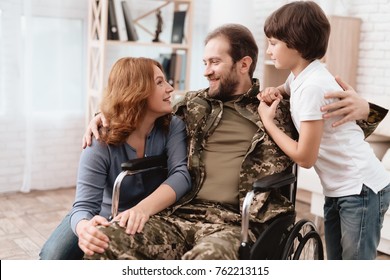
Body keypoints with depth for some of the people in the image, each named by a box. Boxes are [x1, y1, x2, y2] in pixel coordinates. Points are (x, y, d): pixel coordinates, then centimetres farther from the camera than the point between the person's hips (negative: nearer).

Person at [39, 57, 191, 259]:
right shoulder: (100, 146, -22)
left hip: (151, 219, 1)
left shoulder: (172, 127, -14)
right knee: (54, 255, -22)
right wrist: (84, 227, -55)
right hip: (105, 218, -1)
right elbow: (84, 204, -28)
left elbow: (181, 174, -29)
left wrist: (145, 207, -49)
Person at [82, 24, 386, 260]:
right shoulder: (194, 104, 19)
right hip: (180, 215, 4)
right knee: (105, 241, -24)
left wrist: (361, 106, -5)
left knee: (206, 258, -40)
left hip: (235, 223, -3)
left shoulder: (282, 109, 11)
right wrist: (108, 115, 19)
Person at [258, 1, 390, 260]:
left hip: (362, 189, -9)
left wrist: (268, 121, -10)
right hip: (338, 190, 9)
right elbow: (286, 93, 28)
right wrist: (274, 92, 4)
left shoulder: (312, 86, -23)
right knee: (335, 261, 16)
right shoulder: (299, 77, 3)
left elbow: (305, 157, -20)